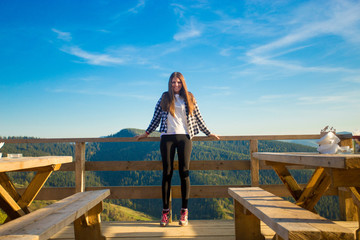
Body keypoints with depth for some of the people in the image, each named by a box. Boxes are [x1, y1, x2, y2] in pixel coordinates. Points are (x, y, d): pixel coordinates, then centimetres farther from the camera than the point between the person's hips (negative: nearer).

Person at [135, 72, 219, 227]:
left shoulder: (189, 98, 13)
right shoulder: (164, 98, 12)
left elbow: (198, 118, 17)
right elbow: (156, 118, 17)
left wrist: (209, 134, 18)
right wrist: (146, 134, 20)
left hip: (184, 137, 0)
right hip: (167, 137, 0)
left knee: (184, 172, -4)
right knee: (167, 173, -1)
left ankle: (184, 212, 3)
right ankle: (165, 211, 6)